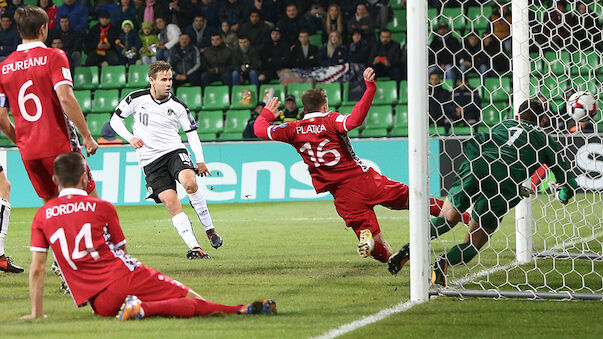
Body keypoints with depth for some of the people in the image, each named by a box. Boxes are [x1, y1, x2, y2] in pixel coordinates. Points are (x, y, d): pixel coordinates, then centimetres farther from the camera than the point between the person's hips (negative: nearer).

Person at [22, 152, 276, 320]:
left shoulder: (42, 216, 11)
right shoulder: (102, 208, 9)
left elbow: (37, 268, 9)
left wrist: (36, 312, 16)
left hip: (99, 302, 2)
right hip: (125, 275, -2)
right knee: (192, 300, 0)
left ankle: (138, 308, -34)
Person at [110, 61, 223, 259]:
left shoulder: (178, 106, 1)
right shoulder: (136, 99, -1)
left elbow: (192, 133, 8)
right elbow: (115, 119, 10)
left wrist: (200, 160, -4)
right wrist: (130, 138, -7)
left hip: (174, 151, 0)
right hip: (150, 161, 0)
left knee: (189, 183, -30)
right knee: (171, 203, -15)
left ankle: (209, 229, -14)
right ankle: (194, 248, -17)